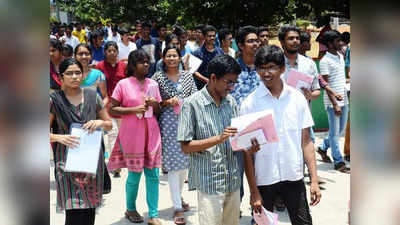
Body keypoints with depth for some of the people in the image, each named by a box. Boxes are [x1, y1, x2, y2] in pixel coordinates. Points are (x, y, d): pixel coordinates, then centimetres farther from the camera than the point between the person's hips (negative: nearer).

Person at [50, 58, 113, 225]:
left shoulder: (92, 96, 6)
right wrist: (60, 138, -18)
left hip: (92, 159, 3)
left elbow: (109, 125, 13)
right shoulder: (54, 100, -1)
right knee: (74, 211, -8)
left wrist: (100, 123, -8)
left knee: (90, 210, 7)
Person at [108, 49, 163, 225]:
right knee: (134, 174, 5)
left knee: (153, 174, 3)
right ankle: (130, 209, 29)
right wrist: (134, 109, -16)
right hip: (132, 135, -4)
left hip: (151, 134, 4)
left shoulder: (153, 84, 10)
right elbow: (112, 110, -5)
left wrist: (155, 104, -7)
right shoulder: (123, 84, -4)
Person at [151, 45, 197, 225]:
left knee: (185, 161, 12)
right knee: (173, 163, -6)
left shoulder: (187, 76, 10)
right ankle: (177, 208, -1)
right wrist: (167, 102, -12)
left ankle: (179, 196, 34)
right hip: (169, 122, -4)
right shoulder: (158, 77, 2)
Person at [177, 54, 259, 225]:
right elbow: (186, 147, -12)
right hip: (209, 183, -6)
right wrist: (218, 139, -22)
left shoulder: (231, 102, 8)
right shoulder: (192, 104, -10)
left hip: (233, 180, 6)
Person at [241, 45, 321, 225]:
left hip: (294, 177, 2)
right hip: (263, 179, -1)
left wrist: (314, 180, -2)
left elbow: (306, 141, 3)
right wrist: (254, 191, -8)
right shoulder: (249, 104, -8)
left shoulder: (297, 98, 0)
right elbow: (247, 151, -6)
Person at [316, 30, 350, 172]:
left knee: (340, 130, 16)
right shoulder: (325, 61, -13)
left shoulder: (341, 56, 12)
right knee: (335, 132, 0)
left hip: (344, 99, 8)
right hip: (332, 101, -8)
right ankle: (338, 162, 8)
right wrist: (335, 104, -19)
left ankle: (323, 148, 36)